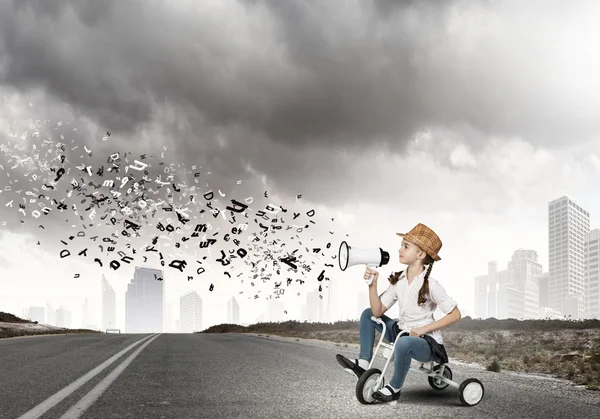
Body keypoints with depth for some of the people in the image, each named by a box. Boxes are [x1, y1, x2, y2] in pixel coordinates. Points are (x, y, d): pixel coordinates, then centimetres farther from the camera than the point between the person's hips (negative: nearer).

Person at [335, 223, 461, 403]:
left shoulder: (430, 285, -18)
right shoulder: (398, 280, 0)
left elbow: (455, 314, -15)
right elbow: (377, 311, -5)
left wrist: (424, 329, -20)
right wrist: (372, 284, -17)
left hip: (427, 342, -7)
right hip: (402, 332, 7)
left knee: (403, 342, -40)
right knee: (368, 314, 6)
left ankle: (394, 388, -15)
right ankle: (363, 364, 2)